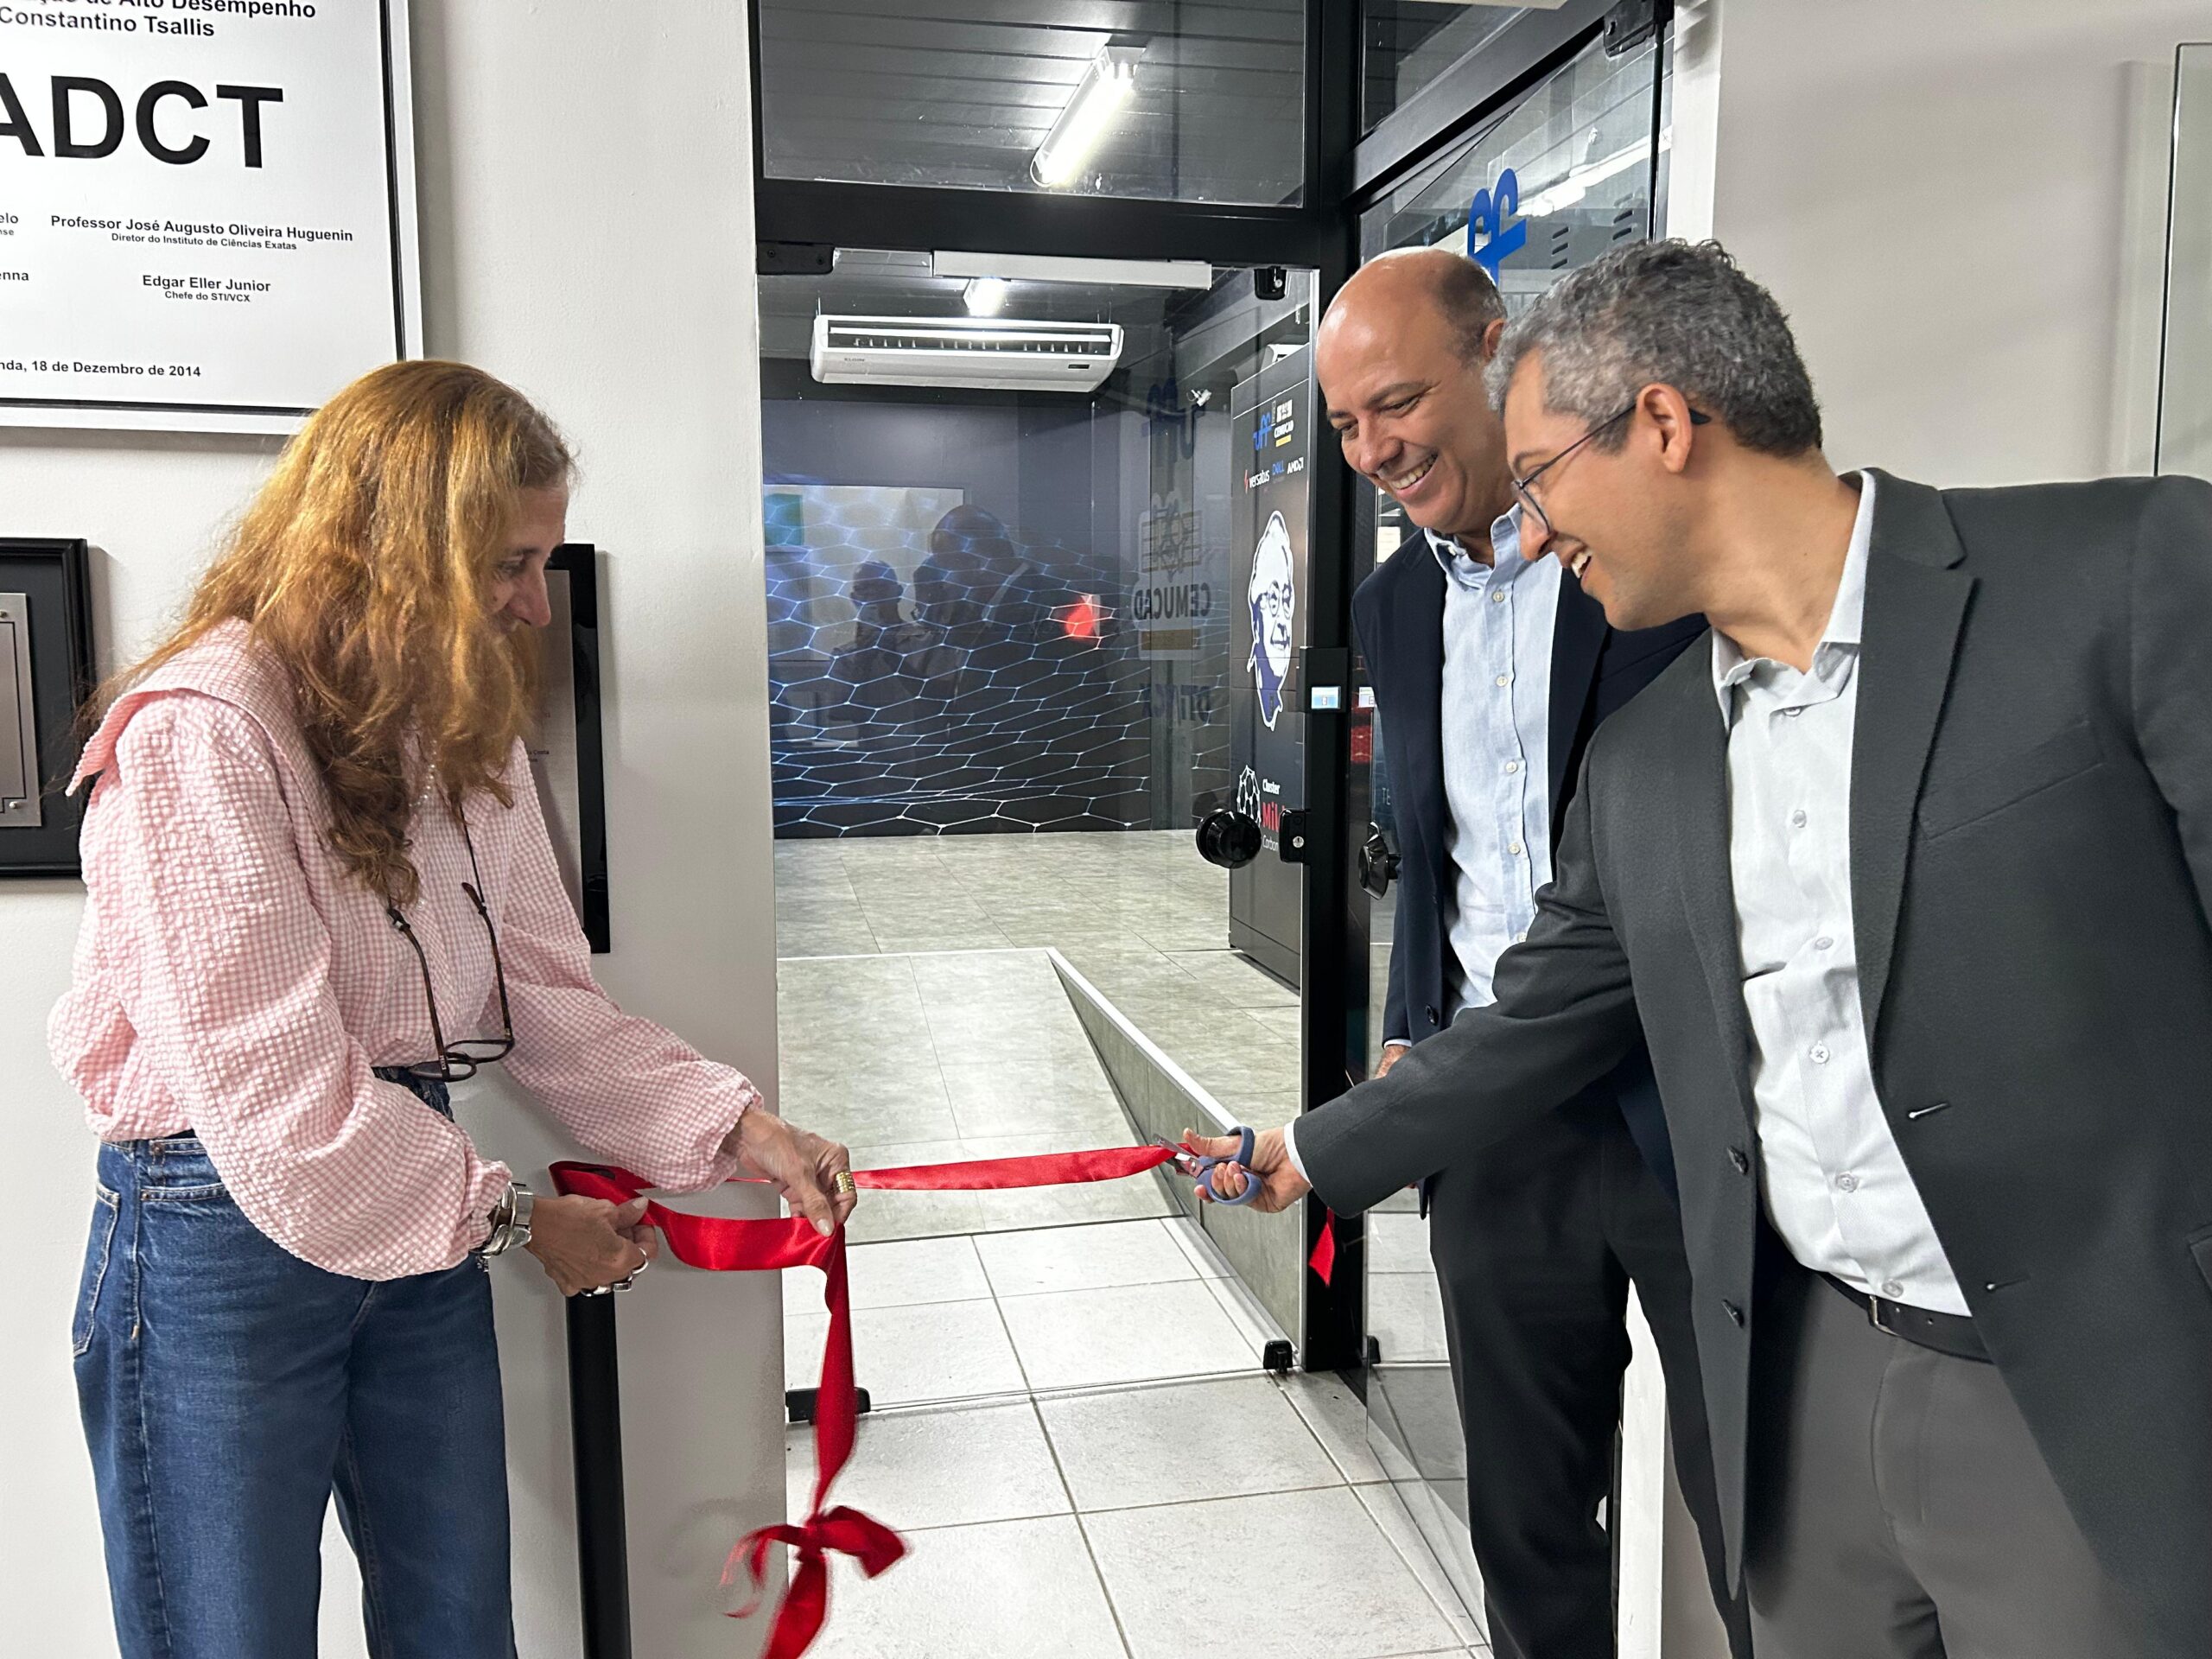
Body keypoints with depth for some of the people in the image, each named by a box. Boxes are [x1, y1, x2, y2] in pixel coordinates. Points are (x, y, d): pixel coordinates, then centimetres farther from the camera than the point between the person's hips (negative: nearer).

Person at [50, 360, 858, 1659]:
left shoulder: (465, 730, 6)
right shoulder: (202, 731, -19)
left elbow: (545, 992, 4)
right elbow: (272, 1088, -21)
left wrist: (740, 1128, -7)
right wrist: (515, 1217, -10)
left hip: (419, 1215, 7)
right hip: (226, 1232, -6)